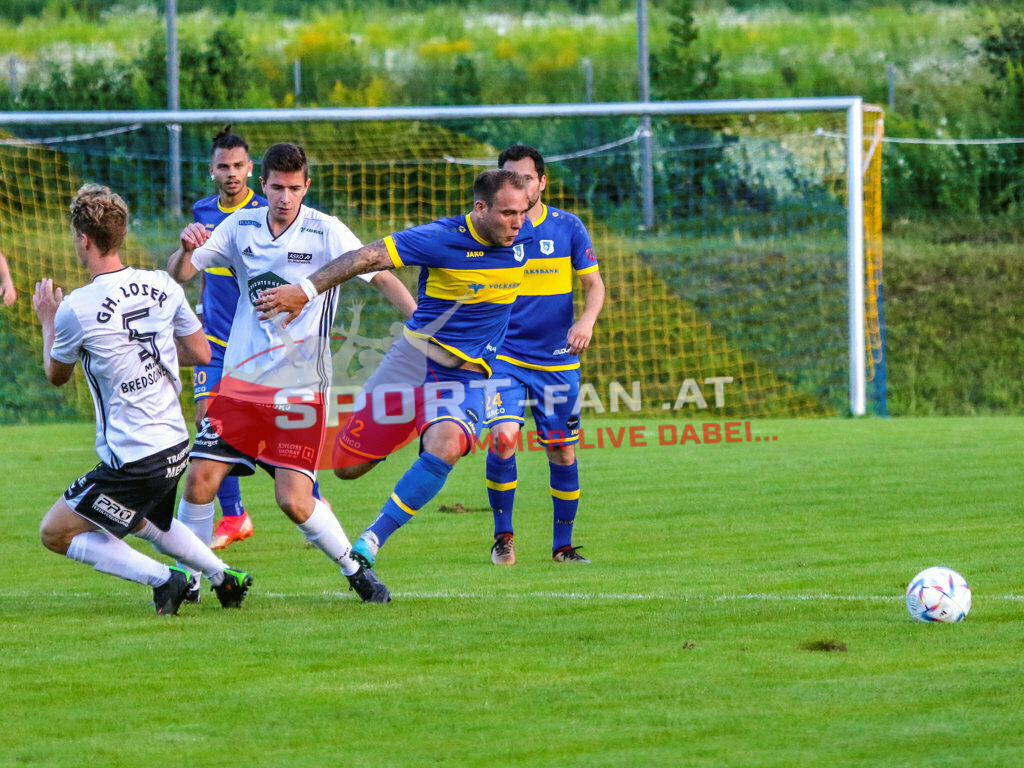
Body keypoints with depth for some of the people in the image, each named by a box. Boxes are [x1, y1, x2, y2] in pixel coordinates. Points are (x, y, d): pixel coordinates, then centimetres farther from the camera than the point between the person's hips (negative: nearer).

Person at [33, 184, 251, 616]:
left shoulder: (77, 309, -17)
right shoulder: (162, 286, -1)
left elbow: (57, 375, 3)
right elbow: (200, 353, 10)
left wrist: (48, 322, 19)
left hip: (132, 461, -8)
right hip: (175, 442, 8)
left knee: (55, 533, 3)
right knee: (146, 521, 35)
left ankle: (162, 579, -5)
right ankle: (224, 577, 29)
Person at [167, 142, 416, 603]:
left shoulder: (327, 233, -7)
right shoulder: (240, 227, 3)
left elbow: (381, 277, -2)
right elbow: (178, 275, 3)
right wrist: (186, 248, -20)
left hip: (301, 388, -3)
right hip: (241, 379, 3)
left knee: (294, 500, -11)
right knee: (200, 478, -7)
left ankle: (355, 569, 11)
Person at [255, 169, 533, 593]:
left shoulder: (524, 236, -2)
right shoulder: (443, 239, -16)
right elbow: (369, 257, -19)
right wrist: (306, 290, -25)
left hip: (466, 378, 2)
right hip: (413, 361, -2)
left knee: (445, 446, -31)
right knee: (346, 466, 1)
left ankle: (373, 539, -23)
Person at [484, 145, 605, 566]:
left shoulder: (568, 227, 0)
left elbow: (593, 284, 3)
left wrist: (586, 320, -16)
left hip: (557, 360, 2)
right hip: (504, 355, -2)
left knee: (563, 454, 4)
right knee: (503, 438, -20)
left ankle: (563, 544, 21)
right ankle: (503, 536, -2)